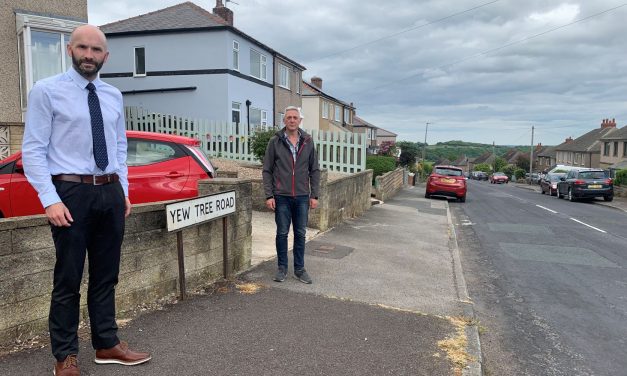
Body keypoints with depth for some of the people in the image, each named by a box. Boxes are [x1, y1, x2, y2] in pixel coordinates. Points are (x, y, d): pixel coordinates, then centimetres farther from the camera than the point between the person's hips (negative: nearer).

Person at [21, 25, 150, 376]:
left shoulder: (114, 96, 12)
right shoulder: (47, 91, -3)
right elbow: (33, 150, -7)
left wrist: (123, 191, 9)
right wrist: (50, 200, -15)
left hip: (110, 193, 5)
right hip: (71, 192, -5)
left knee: (106, 275, 13)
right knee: (69, 278, 4)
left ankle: (107, 345, 28)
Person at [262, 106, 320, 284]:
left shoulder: (308, 141, 4)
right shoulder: (275, 141, -2)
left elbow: (314, 170, 6)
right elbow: (267, 171, -1)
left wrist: (314, 195, 1)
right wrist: (269, 195, -7)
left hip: (302, 197, 2)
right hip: (281, 196, -2)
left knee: (300, 234, 9)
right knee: (282, 233, 8)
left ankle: (299, 269, 22)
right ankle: (282, 268, 22)